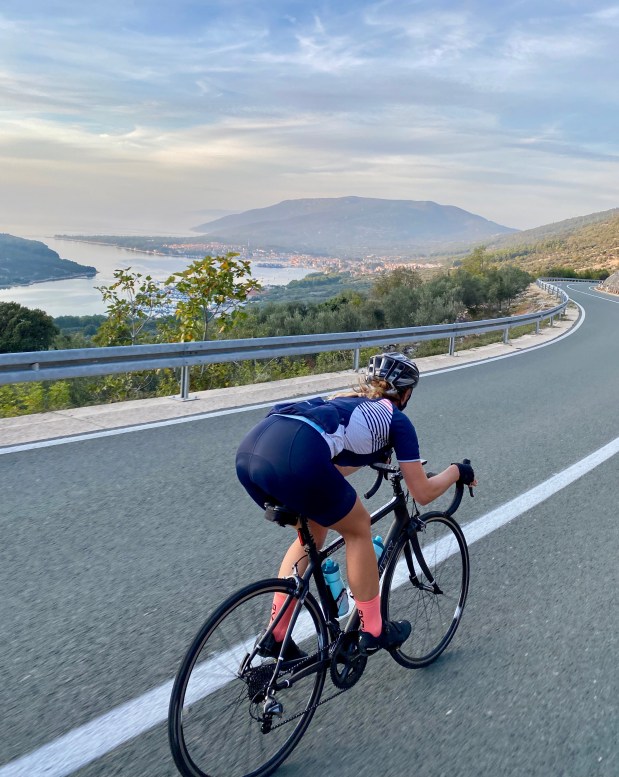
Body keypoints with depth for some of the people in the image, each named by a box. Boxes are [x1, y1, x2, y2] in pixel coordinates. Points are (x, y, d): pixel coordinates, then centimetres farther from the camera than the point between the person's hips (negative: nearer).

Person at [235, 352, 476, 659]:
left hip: (249, 448, 7)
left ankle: (276, 637, 32)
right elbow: (423, 493, 20)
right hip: (293, 457, -7)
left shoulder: (344, 401, 36)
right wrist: (458, 470, 37)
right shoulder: (396, 419, 20)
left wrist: (372, 456, 60)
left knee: (313, 533, 29)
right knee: (358, 528, 19)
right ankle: (373, 632, 30)